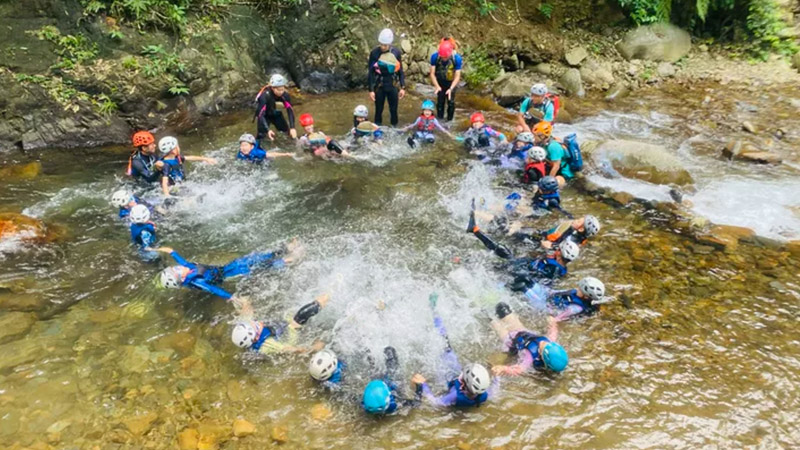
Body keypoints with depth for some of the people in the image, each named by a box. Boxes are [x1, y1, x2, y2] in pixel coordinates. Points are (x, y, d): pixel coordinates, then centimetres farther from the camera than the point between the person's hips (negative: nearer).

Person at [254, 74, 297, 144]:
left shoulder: (285, 95, -26)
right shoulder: (265, 95, -36)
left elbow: (290, 110, -26)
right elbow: (261, 114, -39)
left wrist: (292, 128, -39)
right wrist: (268, 130, -51)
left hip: (274, 113, 4)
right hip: (264, 115, -4)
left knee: (288, 132, -3)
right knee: (261, 134, -18)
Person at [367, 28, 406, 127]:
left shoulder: (396, 53, -3)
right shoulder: (374, 53, -8)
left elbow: (400, 71, 5)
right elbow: (370, 72, -5)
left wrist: (403, 87, 1)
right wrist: (371, 90, -8)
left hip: (392, 86, 2)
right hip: (379, 86, -1)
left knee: (394, 109, 9)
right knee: (379, 110, 7)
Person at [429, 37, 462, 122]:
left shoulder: (457, 58, -31)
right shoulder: (434, 56, -28)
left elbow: (457, 76, -26)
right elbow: (432, 73, -22)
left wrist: (451, 89, -39)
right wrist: (437, 86, -36)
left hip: (451, 82, -1)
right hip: (440, 82, 1)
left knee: (451, 102, 0)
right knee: (440, 101, 6)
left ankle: (449, 120, 19)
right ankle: (439, 119, 25)